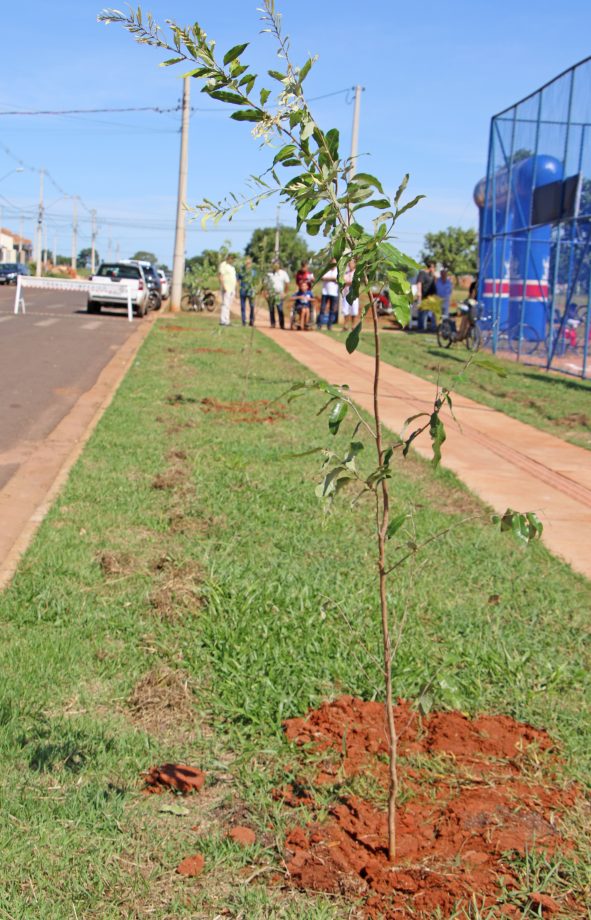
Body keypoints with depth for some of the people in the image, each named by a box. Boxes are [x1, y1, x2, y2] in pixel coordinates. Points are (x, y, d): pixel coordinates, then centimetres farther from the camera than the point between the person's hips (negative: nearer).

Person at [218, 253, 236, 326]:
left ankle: (226, 321, 6)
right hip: (226, 288, -9)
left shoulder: (232, 266, 20)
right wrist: (223, 286, -24)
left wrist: (235, 288, 20)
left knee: (228, 305, 6)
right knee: (225, 304, -15)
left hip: (232, 288, 9)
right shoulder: (223, 265, -8)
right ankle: (223, 321, -18)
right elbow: (220, 276, -16)